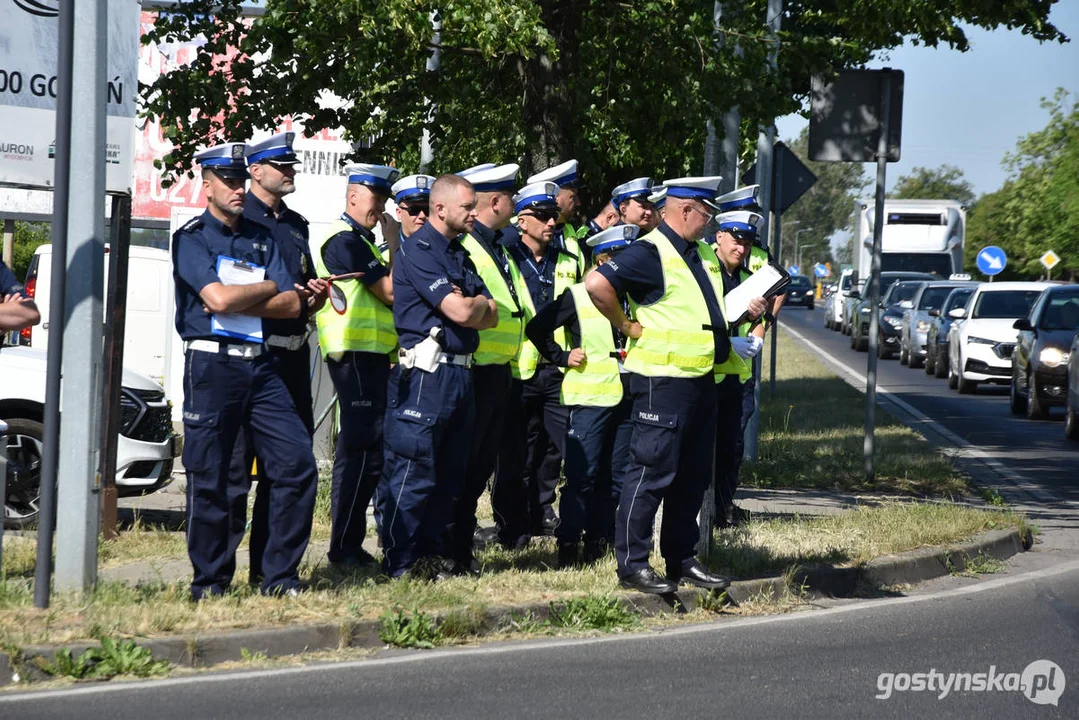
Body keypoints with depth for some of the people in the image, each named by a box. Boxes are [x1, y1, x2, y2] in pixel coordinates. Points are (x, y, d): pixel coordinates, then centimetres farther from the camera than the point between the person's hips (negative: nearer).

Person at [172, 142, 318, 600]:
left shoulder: (261, 240, 16)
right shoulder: (191, 237, -1)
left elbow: (292, 305, 5)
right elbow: (218, 297, -16)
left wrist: (236, 300, -8)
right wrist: (267, 288, 0)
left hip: (259, 365, 5)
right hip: (211, 364, -5)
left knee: (297, 463, -4)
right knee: (210, 478, -1)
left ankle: (279, 577, 3)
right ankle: (209, 581, 9)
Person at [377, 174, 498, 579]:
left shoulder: (458, 254, 19)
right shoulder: (418, 250, -10)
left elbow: (490, 316, 15)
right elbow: (460, 311, -18)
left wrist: (472, 307, -5)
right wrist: (479, 305, 3)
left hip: (460, 374, 9)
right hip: (425, 374, -9)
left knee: (449, 473, 11)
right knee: (413, 471, -7)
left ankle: (432, 555, 17)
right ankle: (399, 564, -5)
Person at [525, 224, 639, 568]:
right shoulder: (578, 295, -2)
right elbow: (537, 328, 1)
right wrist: (562, 357, -2)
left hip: (628, 397, 5)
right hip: (590, 397, -5)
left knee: (615, 475, 5)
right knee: (583, 474, -7)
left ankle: (599, 540, 13)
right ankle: (568, 544, -2)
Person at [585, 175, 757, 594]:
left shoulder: (704, 253, 16)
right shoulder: (650, 254, -14)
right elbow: (597, 285, -26)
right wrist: (628, 327, -16)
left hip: (702, 380, 9)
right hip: (663, 382, -9)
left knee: (693, 476, 13)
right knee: (652, 472, -6)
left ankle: (682, 560, 21)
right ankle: (632, 565, -2)